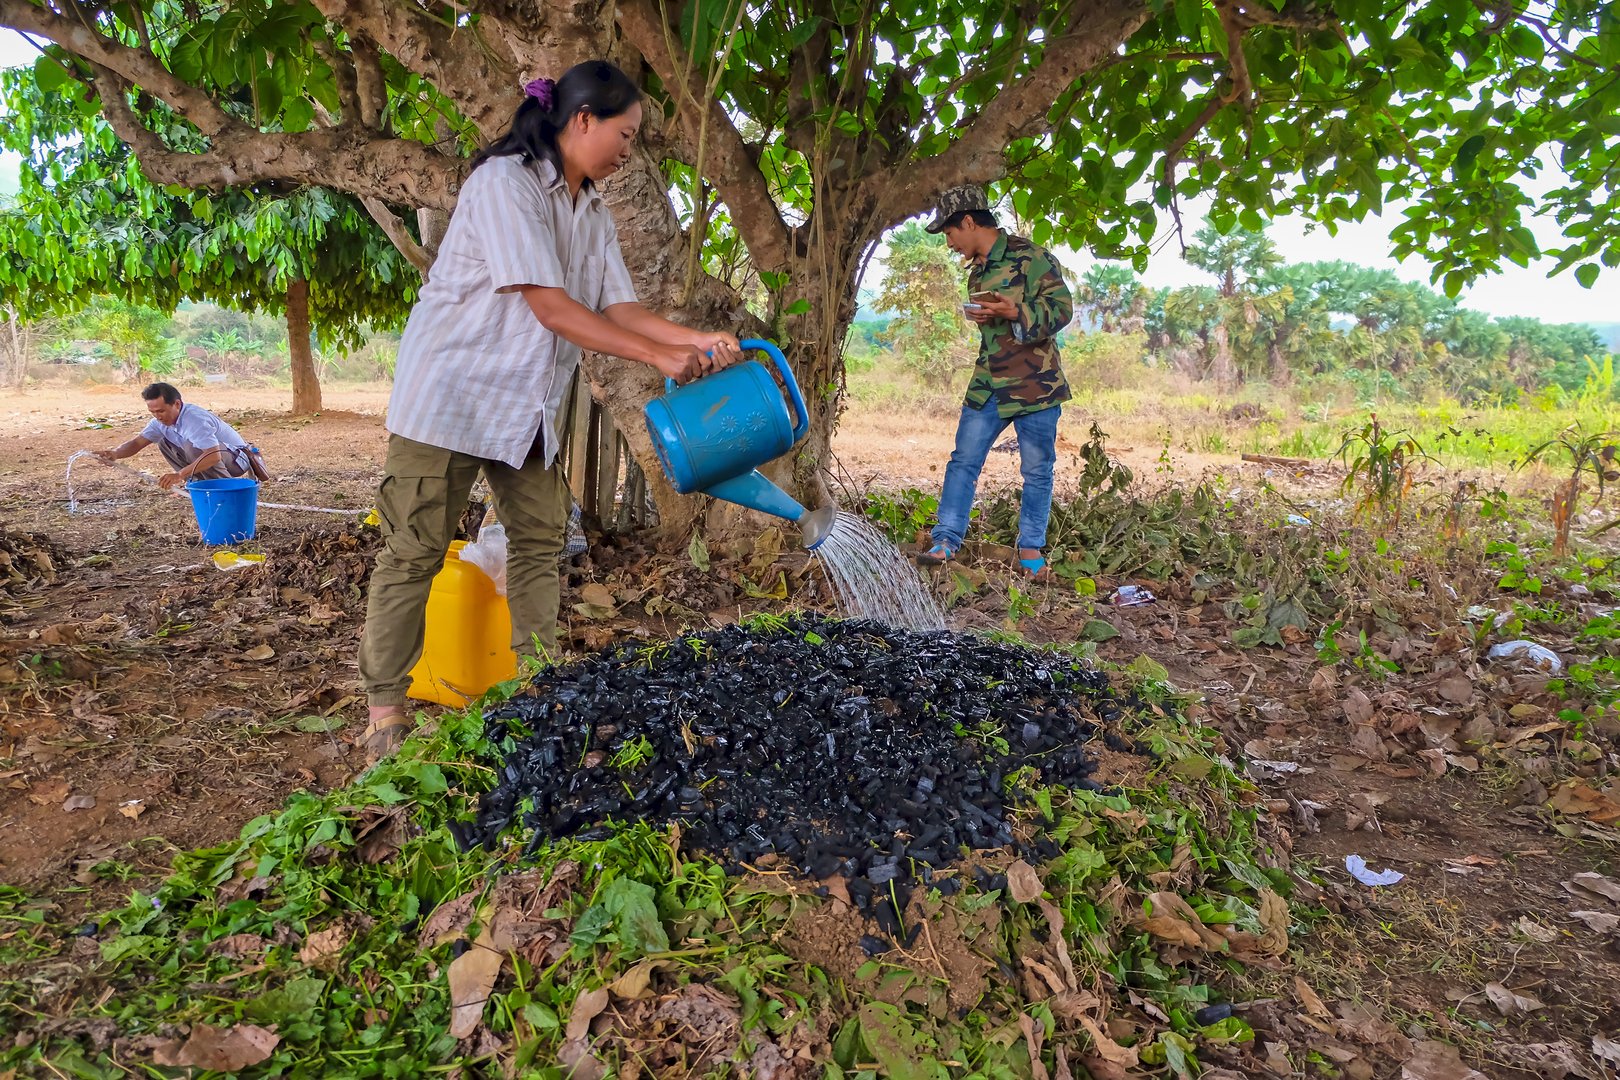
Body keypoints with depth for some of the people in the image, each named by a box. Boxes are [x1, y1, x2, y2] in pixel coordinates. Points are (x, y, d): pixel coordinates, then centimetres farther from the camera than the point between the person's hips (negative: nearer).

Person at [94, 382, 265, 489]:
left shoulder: (196, 420, -31)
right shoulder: (162, 420, -3)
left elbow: (214, 455, -43)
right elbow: (137, 442, -4)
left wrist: (181, 474, -46)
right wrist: (115, 453, -26)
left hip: (236, 457, -9)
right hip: (210, 456, 9)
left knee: (194, 446, -33)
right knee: (164, 443, 5)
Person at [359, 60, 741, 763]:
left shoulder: (594, 215, 12)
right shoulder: (503, 183, -15)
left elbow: (618, 308, 3)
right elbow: (551, 307, -22)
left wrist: (697, 340, -12)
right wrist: (659, 356, -22)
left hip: (527, 401, 8)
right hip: (452, 389, -8)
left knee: (540, 538, 5)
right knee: (417, 548, -4)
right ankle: (383, 706, 5)